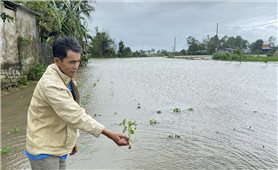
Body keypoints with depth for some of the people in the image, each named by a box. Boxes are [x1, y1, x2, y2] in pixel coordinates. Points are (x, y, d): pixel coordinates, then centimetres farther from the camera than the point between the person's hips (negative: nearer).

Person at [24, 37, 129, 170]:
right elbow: (76, 115, -32)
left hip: (59, 148, 8)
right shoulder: (50, 84, -27)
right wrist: (110, 135, -32)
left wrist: (71, 140, 13)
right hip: (44, 150, -8)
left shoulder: (67, 78, 1)